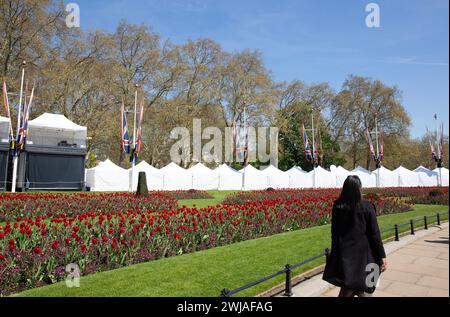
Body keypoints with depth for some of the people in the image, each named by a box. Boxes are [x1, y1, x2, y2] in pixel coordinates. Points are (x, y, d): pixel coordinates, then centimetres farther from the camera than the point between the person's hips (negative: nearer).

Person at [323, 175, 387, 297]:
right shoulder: (367, 207, -14)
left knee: (346, 286, 17)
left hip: (343, 252, 4)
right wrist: (382, 256, -4)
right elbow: (375, 233, -11)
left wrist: (336, 250, 15)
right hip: (362, 252, -4)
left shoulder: (337, 206, -3)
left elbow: (334, 231, 4)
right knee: (363, 290, 12)